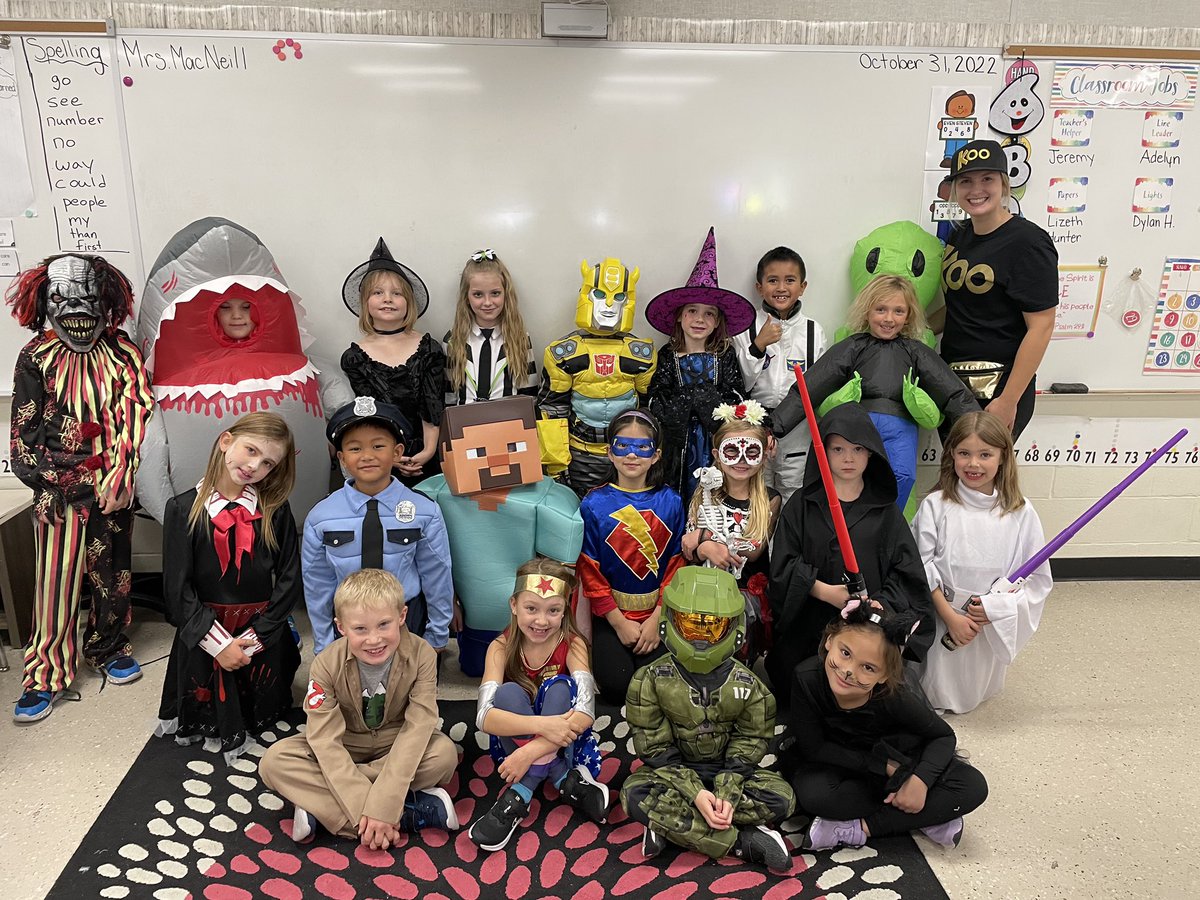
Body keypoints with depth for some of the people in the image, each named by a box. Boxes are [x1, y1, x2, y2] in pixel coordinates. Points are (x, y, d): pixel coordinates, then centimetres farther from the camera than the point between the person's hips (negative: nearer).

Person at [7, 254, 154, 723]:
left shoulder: (123, 354, 1)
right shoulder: (36, 357, -2)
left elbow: (135, 417, 0)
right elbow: (24, 431, -2)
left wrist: (114, 481, -9)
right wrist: (59, 478, -10)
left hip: (114, 488, 2)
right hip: (58, 490, -1)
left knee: (113, 570, 12)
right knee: (56, 580, 1)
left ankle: (109, 646, 32)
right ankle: (45, 674, 13)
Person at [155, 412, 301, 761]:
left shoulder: (275, 510, -7)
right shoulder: (184, 509, -10)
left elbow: (289, 580, -7)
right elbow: (177, 588, -11)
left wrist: (253, 638, -13)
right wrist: (219, 642, -15)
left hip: (263, 636, 1)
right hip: (203, 635, -1)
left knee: (263, 717, 18)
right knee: (205, 720, 14)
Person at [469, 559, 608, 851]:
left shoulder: (572, 644, -16)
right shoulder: (502, 648, -14)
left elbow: (585, 713, -30)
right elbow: (484, 717, -28)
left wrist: (531, 751, -40)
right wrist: (542, 724, -43)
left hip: (562, 741, 0)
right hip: (515, 740, 1)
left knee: (559, 686, -29)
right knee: (508, 692, -28)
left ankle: (521, 793, -28)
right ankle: (563, 778, -26)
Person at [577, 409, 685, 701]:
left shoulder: (670, 502, -1)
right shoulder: (593, 504, -6)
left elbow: (675, 565, 1)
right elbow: (589, 570, -5)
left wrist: (656, 619, -8)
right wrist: (619, 622, -9)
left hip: (656, 614, 1)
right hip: (611, 614, -1)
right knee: (616, 687, -14)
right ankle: (600, 651, 16)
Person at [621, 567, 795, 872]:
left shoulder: (746, 685, -8)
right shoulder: (650, 680, -13)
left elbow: (748, 744, -7)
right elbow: (655, 749, -13)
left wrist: (727, 795, -23)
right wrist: (696, 794, -25)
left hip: (726, 771, 2)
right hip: (674, 772, -1)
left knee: (781, 797, -24)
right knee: (636, 795, -32)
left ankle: (672, 824, -22)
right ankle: (742, 842, -26)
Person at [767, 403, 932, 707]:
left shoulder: (885, 510, 5)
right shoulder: (802, 504, 3)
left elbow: (905, 572, -1)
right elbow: (783, 565, -3)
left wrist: (879, 605, -18)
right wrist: (824, 591, -16)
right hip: (807, 628, 0)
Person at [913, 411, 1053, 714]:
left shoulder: (1021, 513, -7)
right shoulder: (935, 506, -11)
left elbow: (1038, 578, -3)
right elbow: (923, 567, -10)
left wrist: (995, 608, -15)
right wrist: (950, 615, -15)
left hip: (994, 626, 2)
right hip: (941, 619, -1)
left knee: (973, 695, 19)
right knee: (938, 695, 8)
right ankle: (936, 700, 39)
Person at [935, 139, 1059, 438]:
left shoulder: (1028, 242, -13)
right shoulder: (959, 237, 11)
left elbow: (1041, 327, -17)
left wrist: (1009, 400, -19)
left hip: (996, 390, -8)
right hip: (953, 382, 8)